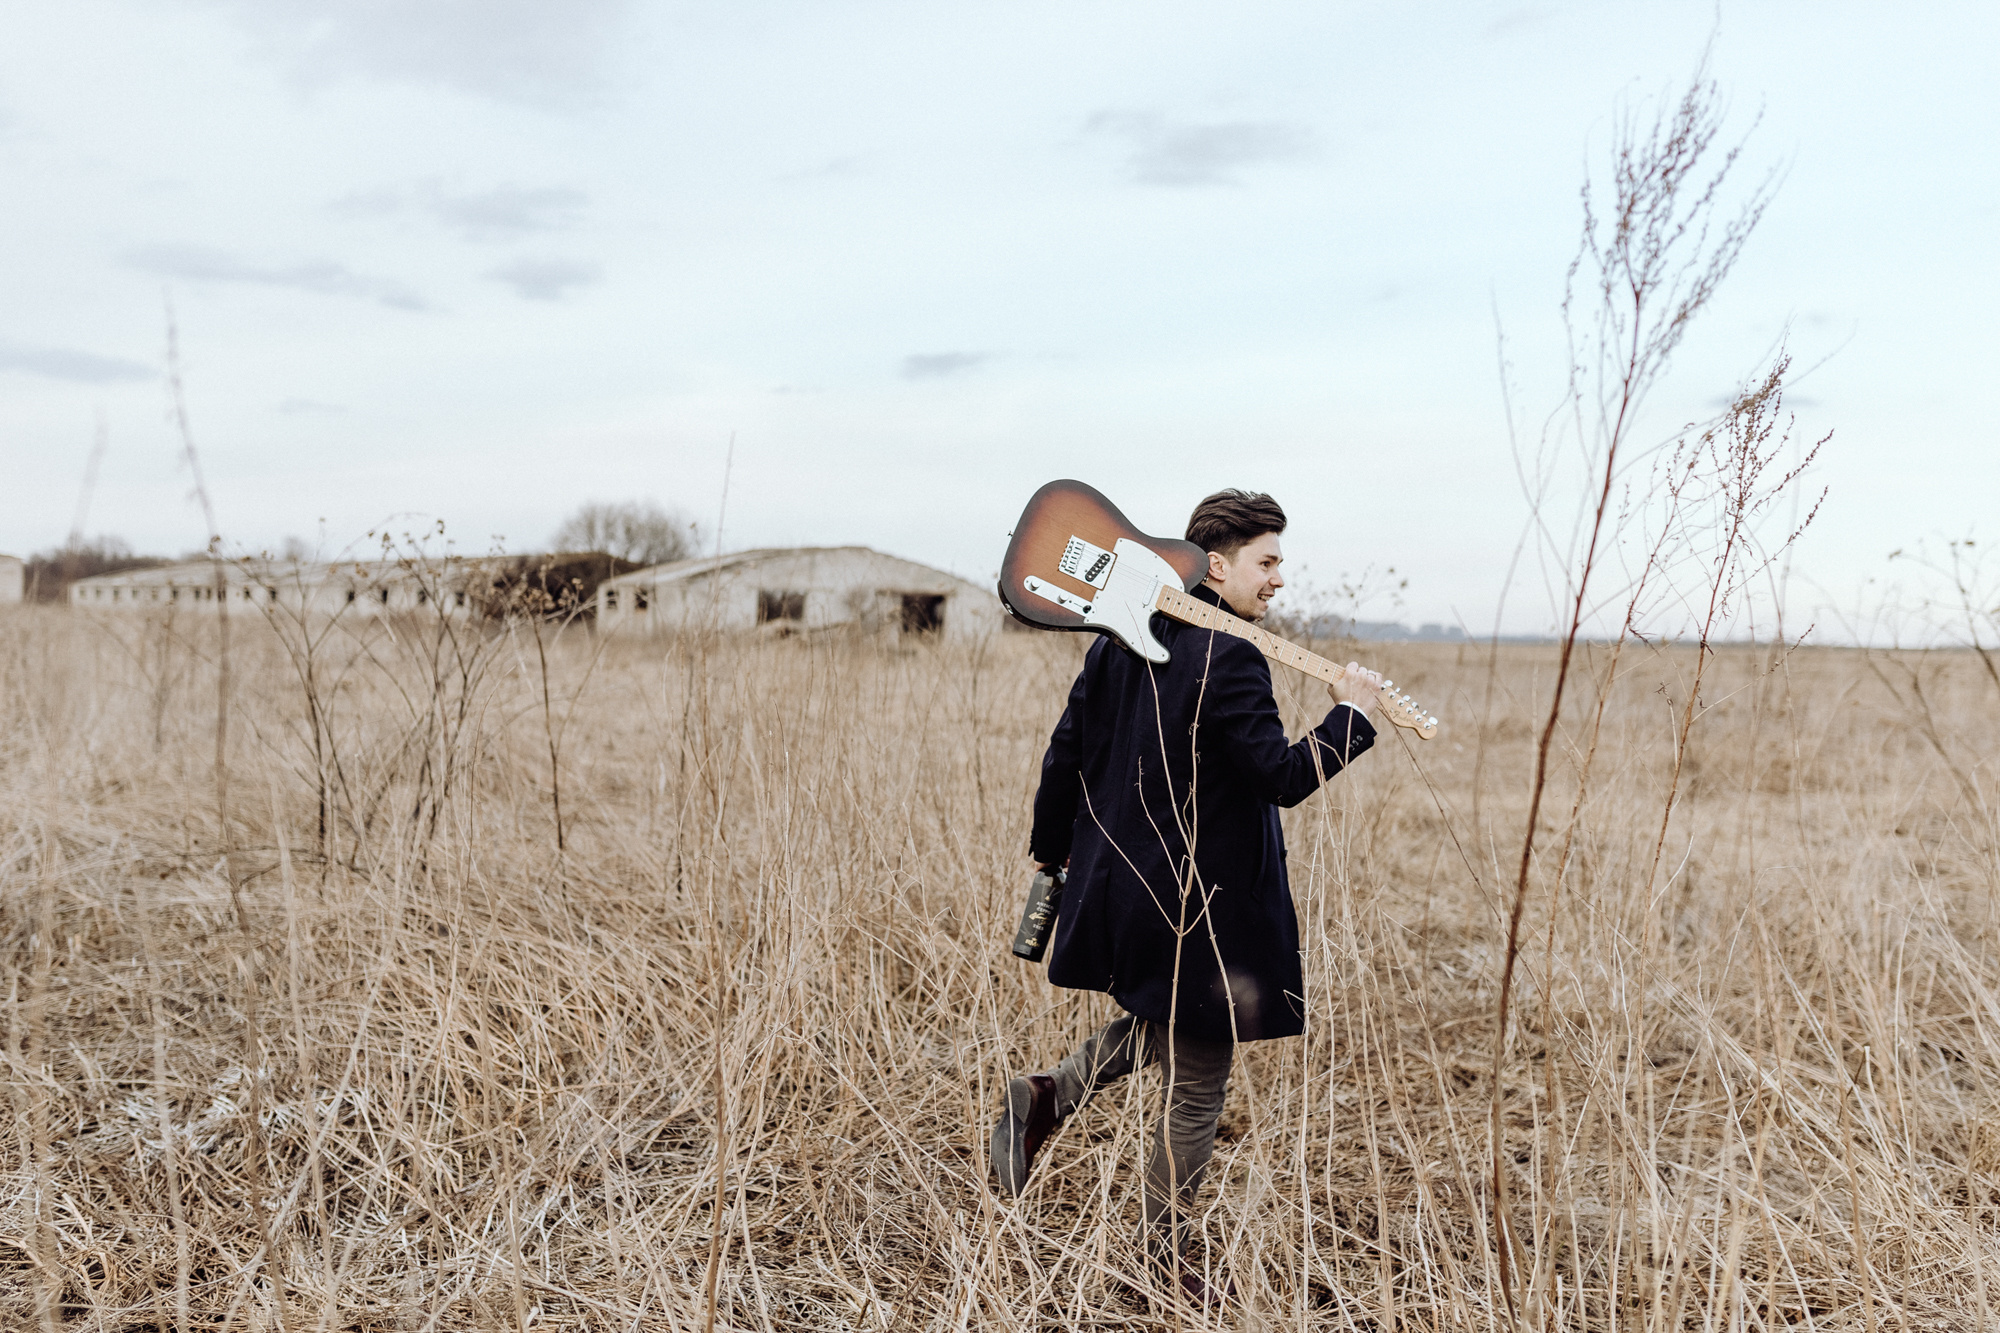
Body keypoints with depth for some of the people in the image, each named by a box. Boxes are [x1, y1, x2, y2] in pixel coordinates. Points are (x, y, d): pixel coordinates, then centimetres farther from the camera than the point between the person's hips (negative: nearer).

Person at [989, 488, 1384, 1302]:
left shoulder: (1123, 640, 4)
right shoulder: (1228, 660, -20)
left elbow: (1065, 751, 8)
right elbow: (1283, 777, -20)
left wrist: (1050, 850, 19)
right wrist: (1351, 714, -5)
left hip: (1121, 889, 8)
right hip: (1198, 907, -8)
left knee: (1161, 1028, 32)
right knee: (1198, 1085, 10)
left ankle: (1047, 1097, 16)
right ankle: (1163, 1249, 24)